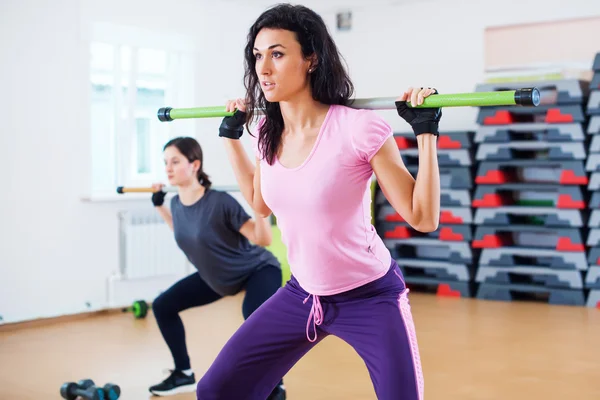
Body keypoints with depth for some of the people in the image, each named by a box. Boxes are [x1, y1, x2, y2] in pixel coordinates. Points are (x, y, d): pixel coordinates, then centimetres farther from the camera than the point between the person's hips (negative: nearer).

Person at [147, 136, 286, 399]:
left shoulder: (219, 202, -30)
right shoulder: (177, 203, -9)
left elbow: (262, 239, -30)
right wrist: (159, 205, 14)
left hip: (258, 270, -8)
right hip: (217, 278, 8)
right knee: (163, 306, 8)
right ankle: (184, 375, 23)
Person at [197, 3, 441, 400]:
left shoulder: (358, 128, -22)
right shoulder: (267, 132, -3)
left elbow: (423, 218, -17)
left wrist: (426, 132, -25)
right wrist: (231, 135, 14)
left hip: (370, 297, -6)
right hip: (302, 295, 6)